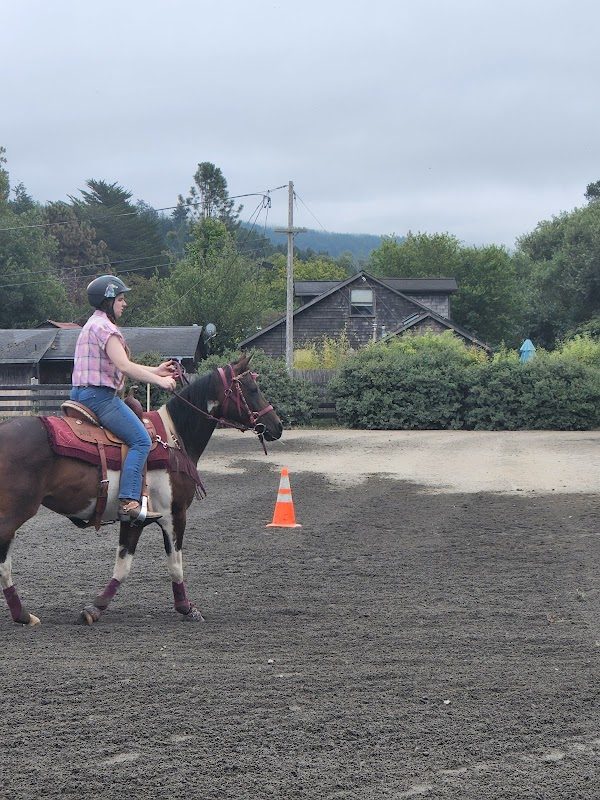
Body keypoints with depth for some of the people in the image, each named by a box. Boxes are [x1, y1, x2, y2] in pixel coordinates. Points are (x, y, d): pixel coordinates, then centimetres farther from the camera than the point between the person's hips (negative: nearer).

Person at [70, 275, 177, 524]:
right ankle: (129, 503, -26)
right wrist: (160, 381, -15)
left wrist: (156, 370, 20)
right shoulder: (104, 326, -13)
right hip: (99, 395, -11)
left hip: (81, 394, 11)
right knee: (141, 440, -15)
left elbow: (122, 366, 23)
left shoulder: (93, 325, 20)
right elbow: (124, 367, -22)